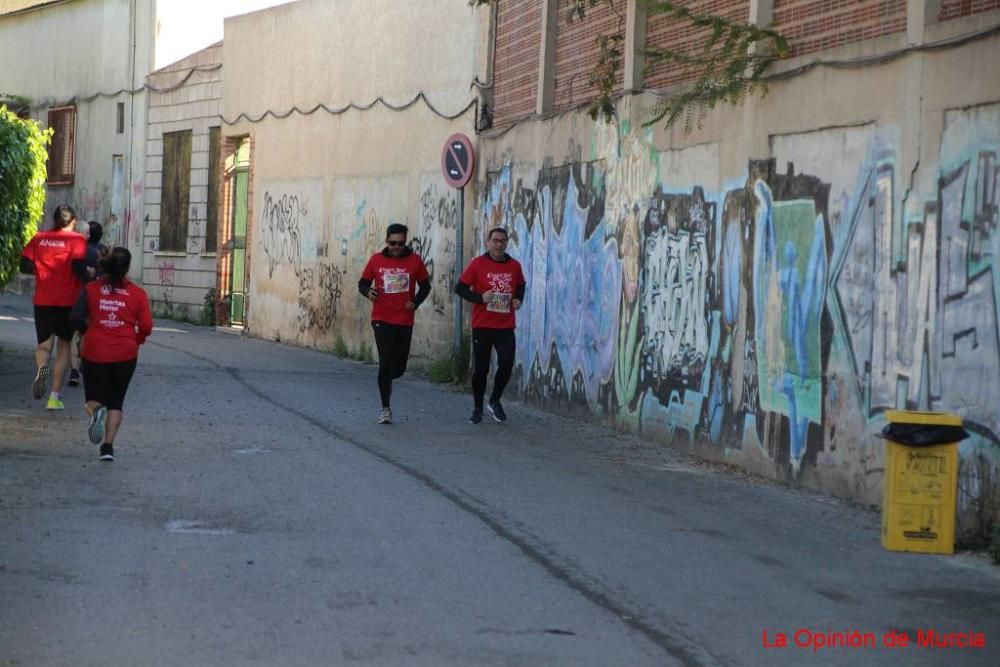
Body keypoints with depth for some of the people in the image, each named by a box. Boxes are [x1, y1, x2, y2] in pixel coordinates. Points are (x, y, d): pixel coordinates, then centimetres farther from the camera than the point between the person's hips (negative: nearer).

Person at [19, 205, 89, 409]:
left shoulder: (39, 238, 5)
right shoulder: (77, 240, -5)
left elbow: (25, 266, 1)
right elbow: (79, 268, -17)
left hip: (43, 300, 2)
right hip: (69, 300, -2)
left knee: (44, 343, 10)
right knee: (63, 346, 11)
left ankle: (42, 367, -27)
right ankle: (55, 397, 6)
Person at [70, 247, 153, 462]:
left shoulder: (91, 289, 0)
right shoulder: (138, 293, -2)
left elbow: (76, 317, -6)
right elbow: (146, 326, -6)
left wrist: (86, 332, 13)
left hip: (94, 353, 0)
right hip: (125, 355, 0)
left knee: (94, 396, 15)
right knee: (115, 401, 12)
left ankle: (96, 410, -21)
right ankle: (108, 446, 2)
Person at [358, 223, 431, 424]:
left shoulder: (414, 260, 0)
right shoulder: (376, 260, 0)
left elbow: (425, 285, 9)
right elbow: (363, 282, 8)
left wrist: (416, 302, -8)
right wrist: (368, 291, -14)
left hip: (404, 321, 2)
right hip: (382, 319, -2)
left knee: (399, 366, 8)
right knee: (385, 362, -8)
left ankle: (387, 380, 45)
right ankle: (385, 409, 1)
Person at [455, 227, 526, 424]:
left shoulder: (514, 266, 5)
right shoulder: (478, 264, -4)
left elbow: (521, 286, 23)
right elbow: (460, 288, -3)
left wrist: (518, 299, 2)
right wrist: (480, 297, -18)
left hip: (506, 326, 2)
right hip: (482, 326, -2)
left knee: (506, 364, -11)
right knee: (481, 368, 4)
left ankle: (495, 401, 15)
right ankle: (477, 409, 21)